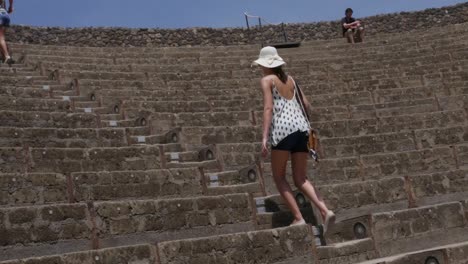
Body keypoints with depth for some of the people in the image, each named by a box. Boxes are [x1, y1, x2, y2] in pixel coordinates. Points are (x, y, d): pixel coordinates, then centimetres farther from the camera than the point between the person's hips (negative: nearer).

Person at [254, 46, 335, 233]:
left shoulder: (267, 80, 4)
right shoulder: (289, 79, 20)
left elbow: (268, 108, -8)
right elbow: (306, 104, 20)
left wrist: (265, 137, -13)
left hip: (283, 128, -6)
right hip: (301, 127, 6)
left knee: (279, 177, 8)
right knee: (300, 179, 10)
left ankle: (298, 218, -1)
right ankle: (325, 210, -10)